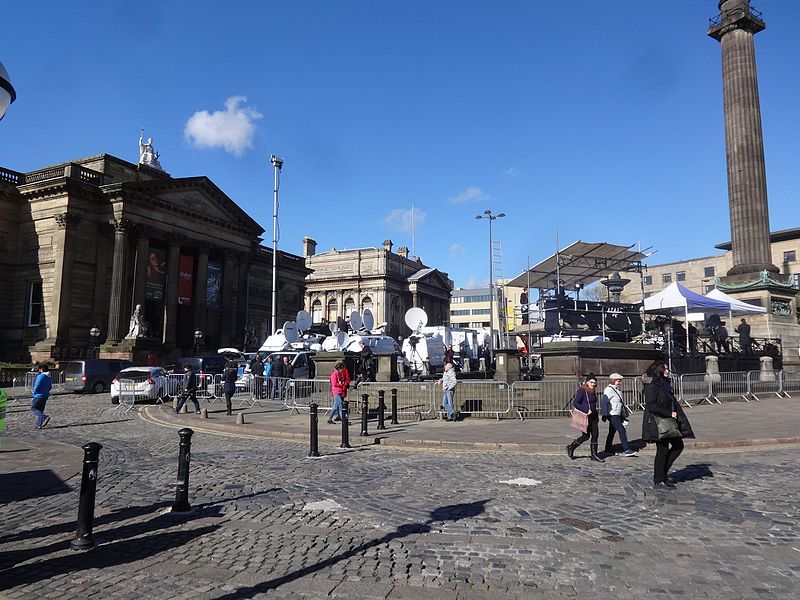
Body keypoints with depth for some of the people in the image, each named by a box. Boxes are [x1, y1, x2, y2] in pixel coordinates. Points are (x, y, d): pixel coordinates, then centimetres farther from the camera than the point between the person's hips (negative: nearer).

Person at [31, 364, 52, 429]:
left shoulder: (41, 376, -17)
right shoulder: (49, 377, 11)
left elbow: (36, 386, -19)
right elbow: (50, 387, 16)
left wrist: (34, 394, -5)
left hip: (39, 396, -9)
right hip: (45, 396, 9)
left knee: (33, 408, -1)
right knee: (40, 410, 13)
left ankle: (45, 417, -17)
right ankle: (39, 425, 13)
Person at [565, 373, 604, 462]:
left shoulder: (593, 391, 13)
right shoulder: (582, 390, -14)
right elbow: (575, 403, -19)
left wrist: (596, 416, 17)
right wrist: (586, 410, -22)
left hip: (593, 417, 8)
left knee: (595, 435, 5)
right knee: (586, 436, -3)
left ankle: (594, 455, 13)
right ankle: (571, 447, 14)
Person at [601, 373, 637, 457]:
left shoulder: (618, 390, 16)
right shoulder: (608, 390, -13)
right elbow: (604, 401, -18)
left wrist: (623, 415, 26)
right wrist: (605, 415, -22)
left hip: (618, 415, 10)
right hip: (612, 415, -10)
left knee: (612, 432, 13)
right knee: (622, 430, -13)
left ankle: (607, 450, 21)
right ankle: (626, 450, -12)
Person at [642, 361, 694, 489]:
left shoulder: (665, 384, 15)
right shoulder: (651, 386, -14)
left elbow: (673, 402, 20)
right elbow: (651, 406, -22)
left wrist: (676, 414, 4)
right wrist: (669, 414, -18)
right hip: (657, 423, -9)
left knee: (678, 445, 10)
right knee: (662, 450, -3)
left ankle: (663, 472, 21)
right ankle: (659, 481, 8)